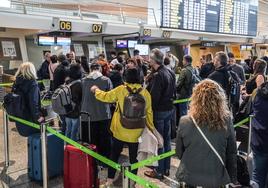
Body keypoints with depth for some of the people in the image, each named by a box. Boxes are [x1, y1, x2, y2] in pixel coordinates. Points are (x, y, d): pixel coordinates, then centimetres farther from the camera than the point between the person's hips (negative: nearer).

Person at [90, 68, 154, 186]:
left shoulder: (120, 90, -10)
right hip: (136, 132, 1)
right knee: (133, 157, 15)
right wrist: (151, 128, 13)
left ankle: (110, 179, 24)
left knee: (114, 154, 17)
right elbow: (149, 112, 1)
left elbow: (105, 96, 0)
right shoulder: (145, 93, -5)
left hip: (120, 131, -1)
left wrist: (96, 90, 20)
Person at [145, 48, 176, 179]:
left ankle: (159, 171, 14)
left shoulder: (157, 75, -21)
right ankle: (166, 168, 30)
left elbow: (153, 97, -23)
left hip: (159, 111, -9)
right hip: (169, 109, 9)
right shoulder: (170, 73, 6)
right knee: (166, 139, 17)